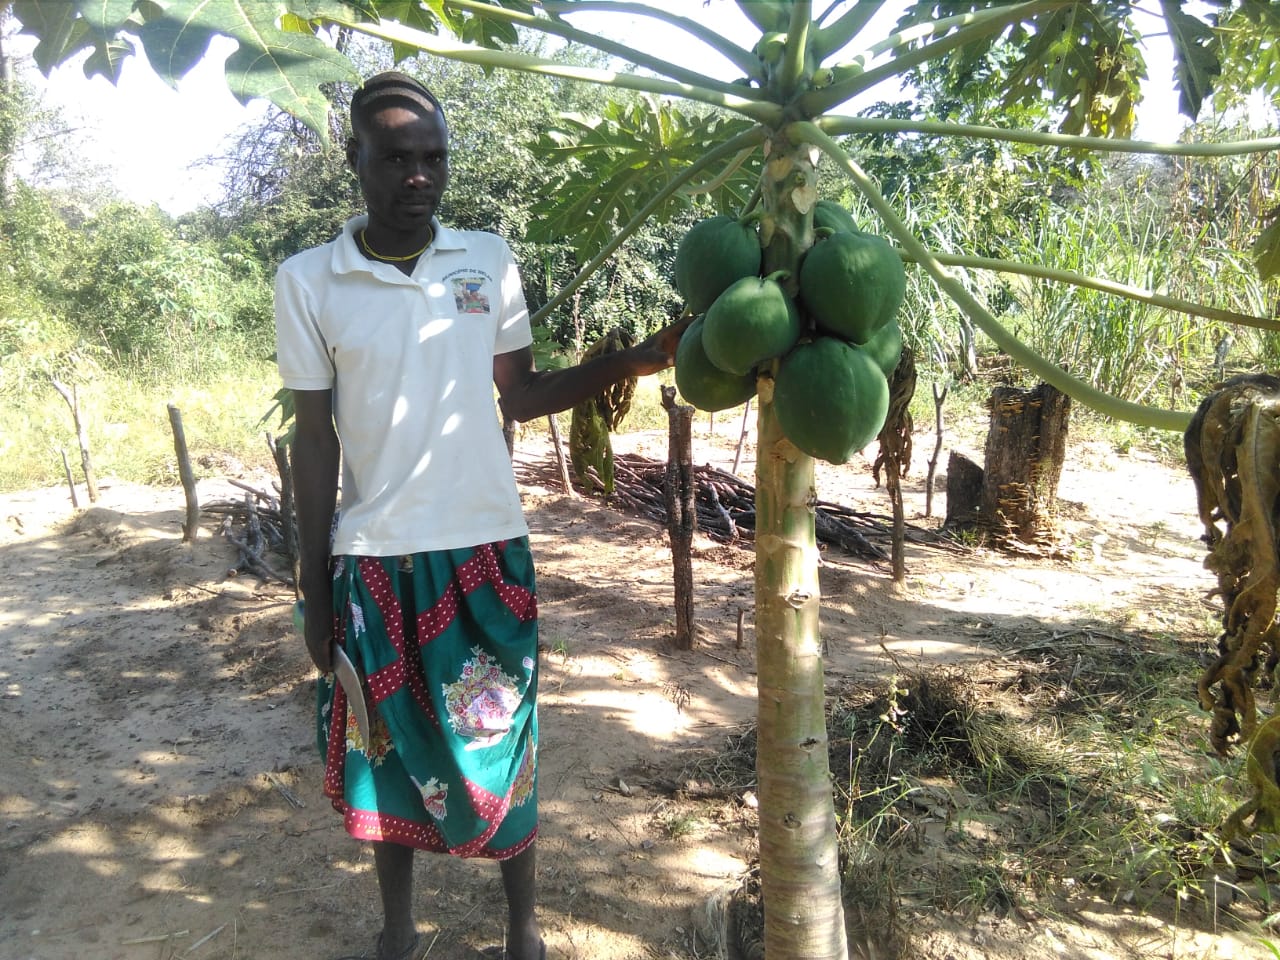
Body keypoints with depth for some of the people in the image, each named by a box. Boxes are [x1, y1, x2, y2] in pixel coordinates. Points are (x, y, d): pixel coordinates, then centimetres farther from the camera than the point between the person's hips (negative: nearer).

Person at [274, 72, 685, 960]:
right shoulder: (308, 281, -3)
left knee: (499, 745, 8)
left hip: (486, 549, 1)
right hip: (372, 556, 0)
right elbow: (315, 439, 0)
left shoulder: (489, 261, 1)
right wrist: (315, 589, 1)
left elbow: (521, 395, 6)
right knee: (388, 748, 13)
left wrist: (633, 361, -6)